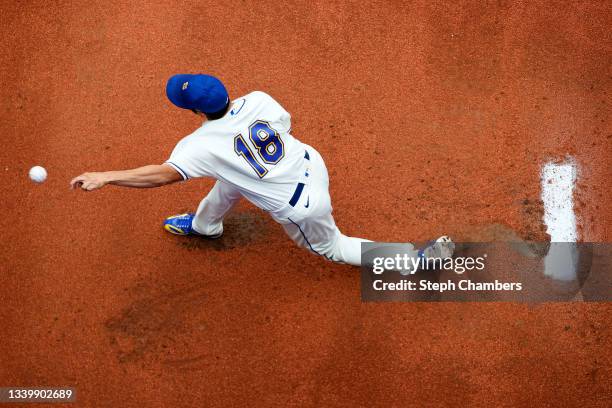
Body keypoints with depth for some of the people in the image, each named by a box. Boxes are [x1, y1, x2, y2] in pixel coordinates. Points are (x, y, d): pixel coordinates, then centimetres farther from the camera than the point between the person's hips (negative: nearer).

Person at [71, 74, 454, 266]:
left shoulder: (203, 144, -26)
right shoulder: (258, 100, -12)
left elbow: (164, 174, -33)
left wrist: (105, 177, -31)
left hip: (300, 207, -7)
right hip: (312, 163, 7)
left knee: (332, 247, 21)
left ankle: (418, 259, 21)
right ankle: (205, 224, 53)